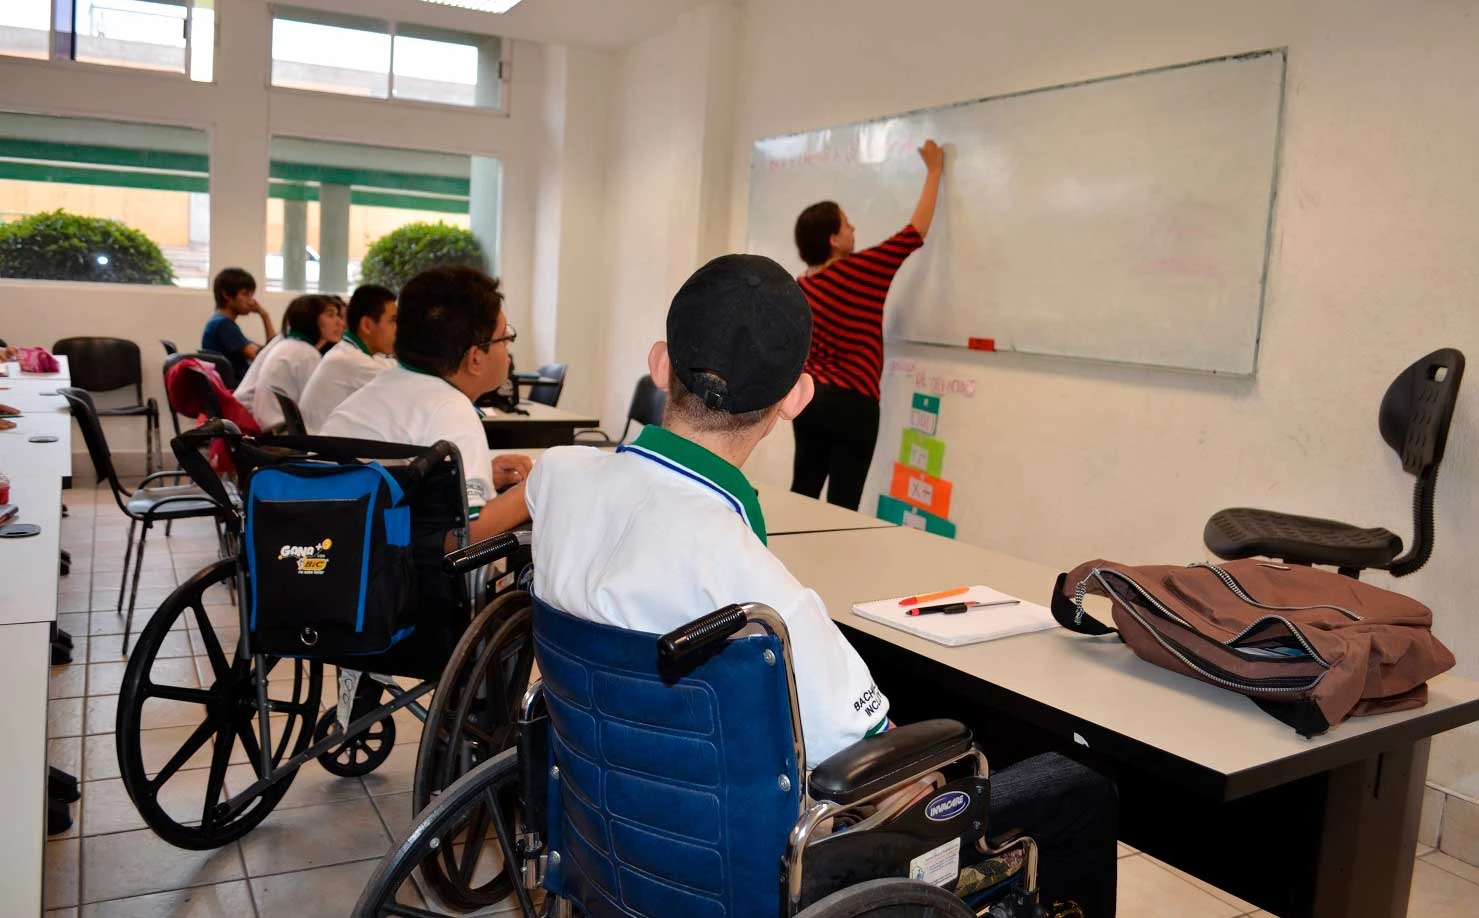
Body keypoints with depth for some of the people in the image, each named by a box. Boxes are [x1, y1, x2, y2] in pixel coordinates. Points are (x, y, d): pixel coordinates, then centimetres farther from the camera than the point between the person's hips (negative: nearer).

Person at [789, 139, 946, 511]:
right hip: (851, 405, -7)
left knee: (802, 495, 12)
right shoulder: (859, 271, -11)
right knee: (841, 507, -1)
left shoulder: (799, 288, 6)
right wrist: (934, 171, 10)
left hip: (809, 400, 7)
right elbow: (915, 232, -1)